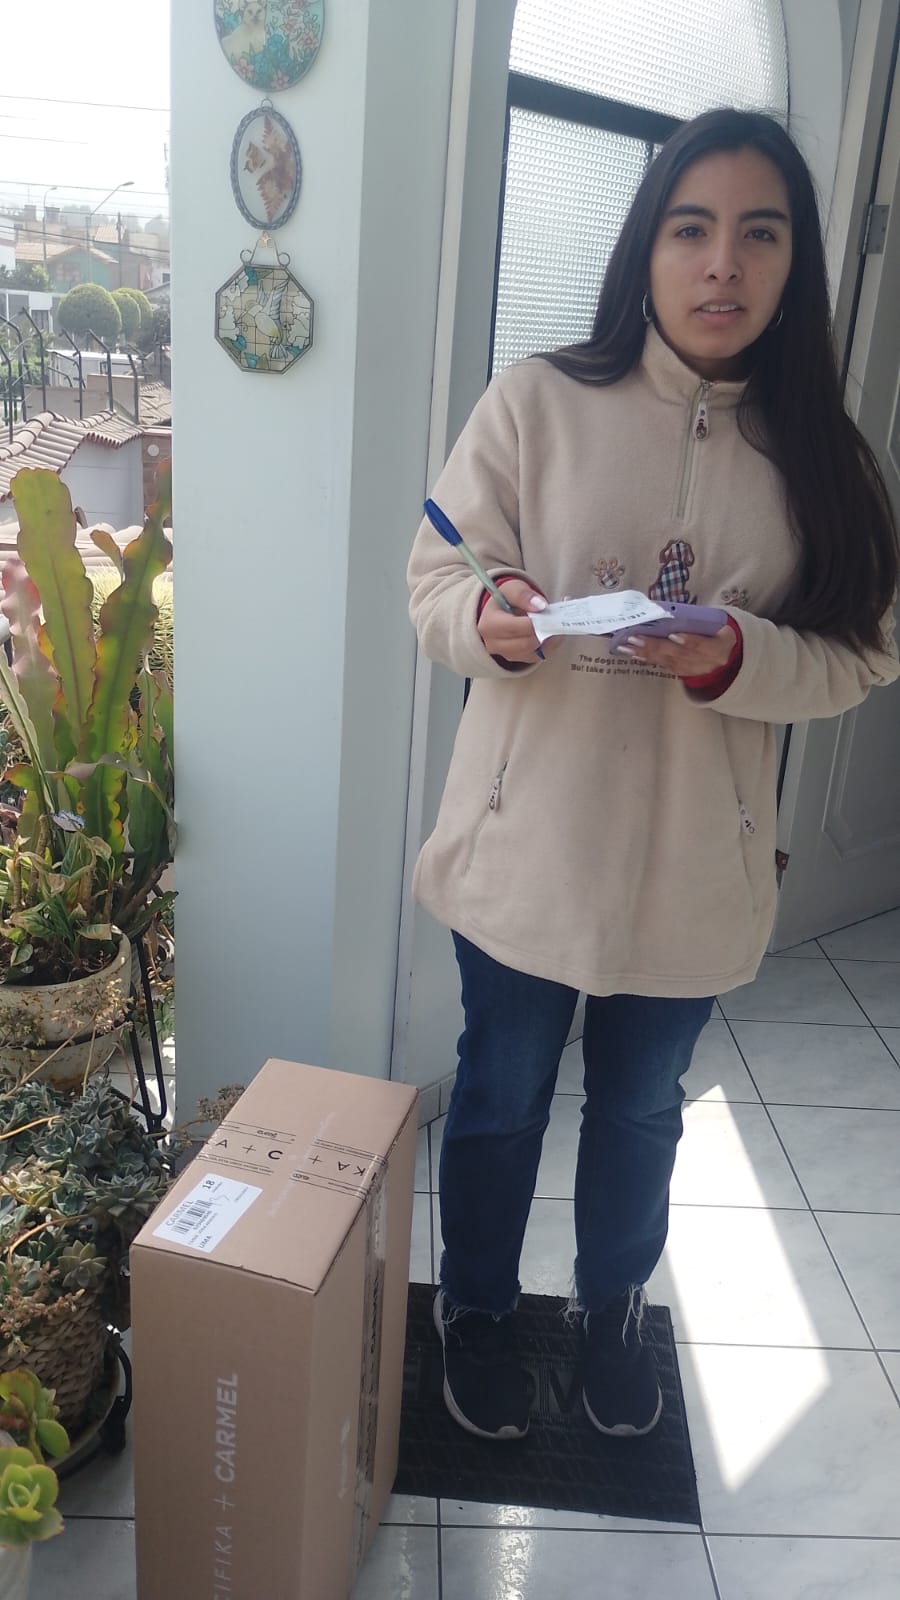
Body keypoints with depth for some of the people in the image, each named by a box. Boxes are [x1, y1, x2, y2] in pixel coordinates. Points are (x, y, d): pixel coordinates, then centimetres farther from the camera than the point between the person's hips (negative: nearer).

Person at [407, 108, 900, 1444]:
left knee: (642, 1107, 22)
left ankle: (613, 1305, 50)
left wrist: (735, 659, -20)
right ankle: (476, 1306, 45)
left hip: (694, 864, 2)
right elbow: (434, 580, -4)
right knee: (502, 1095, 17)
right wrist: (489, 619, -27)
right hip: (529, 842, -2)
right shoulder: (539, 402, -8)